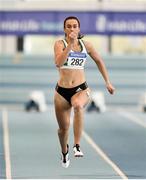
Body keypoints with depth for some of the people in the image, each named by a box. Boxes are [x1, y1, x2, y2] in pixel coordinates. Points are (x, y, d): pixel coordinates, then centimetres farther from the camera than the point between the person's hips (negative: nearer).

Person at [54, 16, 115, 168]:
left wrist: (108, 82, 21)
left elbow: (99, 61, 21)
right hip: (62, 91, 0)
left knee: (78, 105, -36)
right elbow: (59, 62, -21)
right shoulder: (60, 43, -3)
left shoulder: (86, 45, 5)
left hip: (81, 89, 0)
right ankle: (64, 152, 42)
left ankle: (77, 146, -35)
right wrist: (70, 43, -25)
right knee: (63, 127, 9)